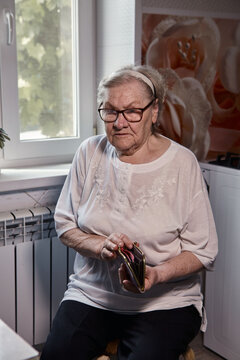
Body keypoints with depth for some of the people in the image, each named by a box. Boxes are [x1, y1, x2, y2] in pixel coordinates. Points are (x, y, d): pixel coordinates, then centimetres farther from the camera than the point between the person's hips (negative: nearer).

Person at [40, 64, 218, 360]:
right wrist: (100, 246, -12)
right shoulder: (90, 152, 3)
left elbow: (203, 251, -5)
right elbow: (64, 225, 8)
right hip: (91, 294, 3)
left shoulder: (182, 163, -7)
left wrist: (157, 274, -23)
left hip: (164, 302, -2)